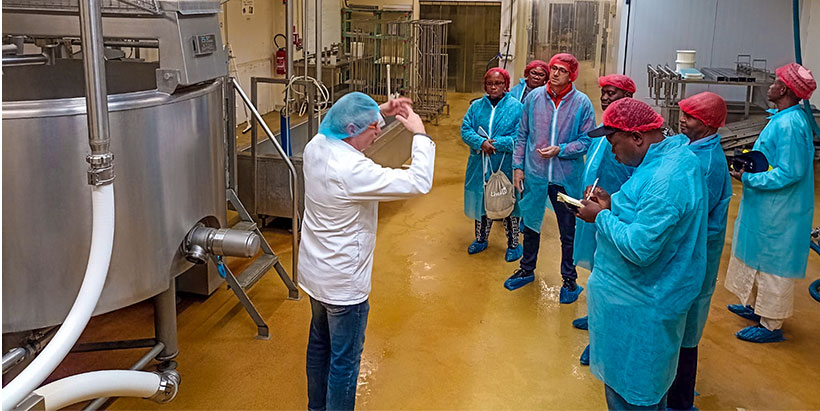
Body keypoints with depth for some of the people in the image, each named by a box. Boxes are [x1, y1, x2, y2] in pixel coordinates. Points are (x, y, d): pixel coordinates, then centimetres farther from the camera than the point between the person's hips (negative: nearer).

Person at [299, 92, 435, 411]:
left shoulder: (316, 146, -7)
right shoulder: (353, 171, -32)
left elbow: (344, 124, 17)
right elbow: (419, 183, -30)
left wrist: (381, 110, 6)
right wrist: (419, 134, -18)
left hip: (314, 273, 9)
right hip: (343, 283, -9)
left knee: (319, 342, 27)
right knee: (345, 360, 9)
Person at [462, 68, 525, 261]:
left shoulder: (516, 107, -5)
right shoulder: (476, 106, 6)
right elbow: (465, 130, -1)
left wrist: (496, 144, -20)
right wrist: (481, 143, -19)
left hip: (507, 166, -3)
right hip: (481, 165, 3)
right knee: (481, 202, 14)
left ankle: (513, 244, 22)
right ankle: (481, 239, 34)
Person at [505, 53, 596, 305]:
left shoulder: (582, 103, -8)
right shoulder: (534, 97, -1)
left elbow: (587, 141, -5)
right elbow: (522, 134, 5)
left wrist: (560, 150, -19)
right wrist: (518, 166, 2)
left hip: (567, 177, -2)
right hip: (534, 174, 2)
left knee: (568, 232, 10)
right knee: (530, 224, 18)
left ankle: (569, 279, 28)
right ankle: (527, 270, 38)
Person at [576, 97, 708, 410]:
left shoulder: (667, 179, -29)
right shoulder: (673, 156, 5)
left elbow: (640, 247, -31)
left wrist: (601, 217, -18)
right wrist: (613, 205, 3)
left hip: (640, 310, -10)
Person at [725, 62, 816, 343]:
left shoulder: (788, 125, -24)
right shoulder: (786, 117, 7)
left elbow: (790, 173, -26)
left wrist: (749, 179, -22)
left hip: (777, 213, -10)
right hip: (769, 207, 10)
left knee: (772, 264, 2)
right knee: (759, 258, 22)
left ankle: (771, 325, 16)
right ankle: (756, 307, 38)